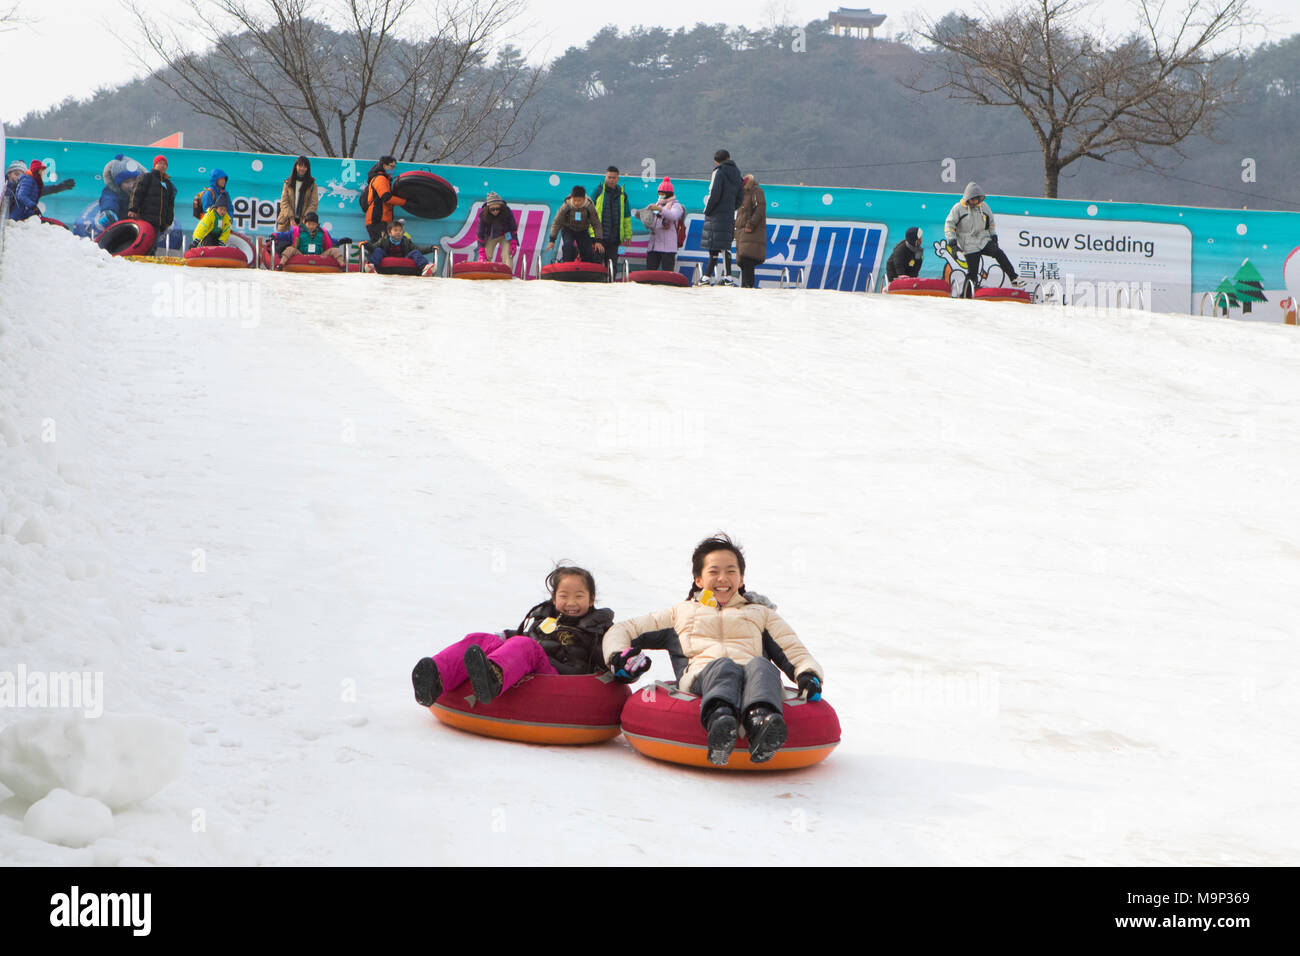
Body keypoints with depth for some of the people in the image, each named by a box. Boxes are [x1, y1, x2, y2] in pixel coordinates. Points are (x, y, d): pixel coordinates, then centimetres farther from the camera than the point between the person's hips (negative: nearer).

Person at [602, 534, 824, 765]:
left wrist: (807, 675, 2)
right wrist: (619, 655, 10)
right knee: (724, 667, -39)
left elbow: (794, 651, 26)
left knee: (760, 666, -37)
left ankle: (760, 724, -69)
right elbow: (621, 631, 35)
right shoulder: (680, 613, 37)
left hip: (749, 678, 1)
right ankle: (719, 723, -72)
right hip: (701, 676, -1)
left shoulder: (761, 613, 38)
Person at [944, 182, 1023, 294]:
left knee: (999, 253, -22)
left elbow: (991, 223, 25)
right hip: (969, 246, -3)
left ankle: (1014, 278, -23)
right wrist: (952, 244, -12)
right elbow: (949, 226, -3)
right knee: (972, 273, -7)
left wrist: (994, 237, 14)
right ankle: (965, 297, 4)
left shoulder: (984, 207, 10)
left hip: (984, 241, 3)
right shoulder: (958, 209, -3)